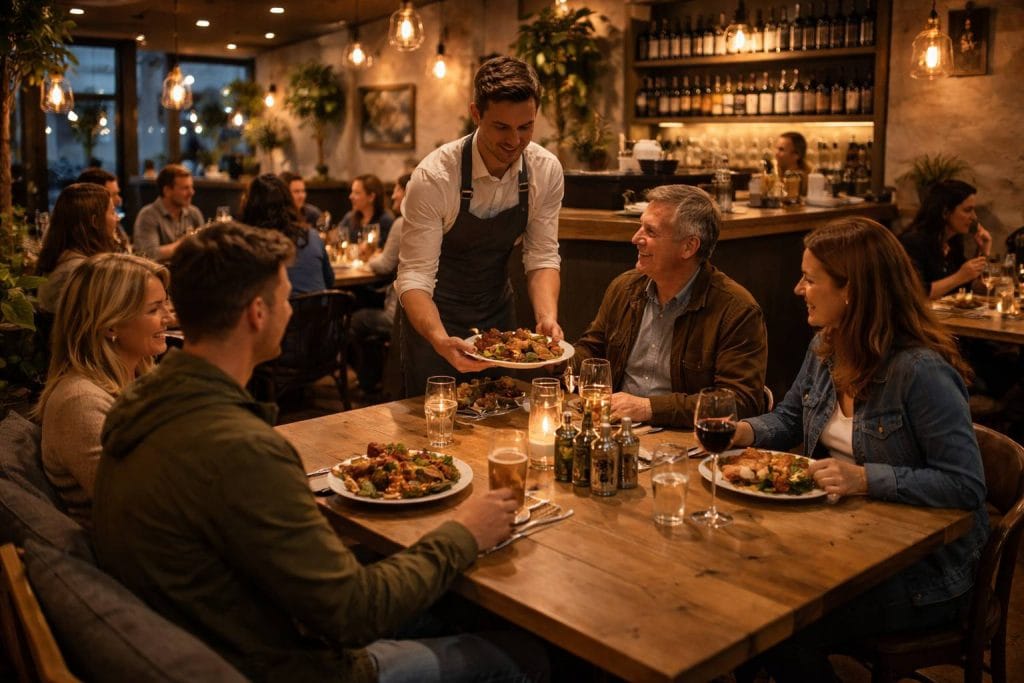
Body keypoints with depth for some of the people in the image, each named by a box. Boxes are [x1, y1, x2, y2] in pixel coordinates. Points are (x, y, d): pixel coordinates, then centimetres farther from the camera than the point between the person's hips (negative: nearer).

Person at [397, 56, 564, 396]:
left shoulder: (546, 170, -14)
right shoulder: (434, 177, -27)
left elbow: (542, 256, -9)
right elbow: (414, 275, -27)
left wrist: (547, 316, -28)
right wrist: (440, 340, -45)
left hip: (497, 308, 4)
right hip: (434, 315, -4)